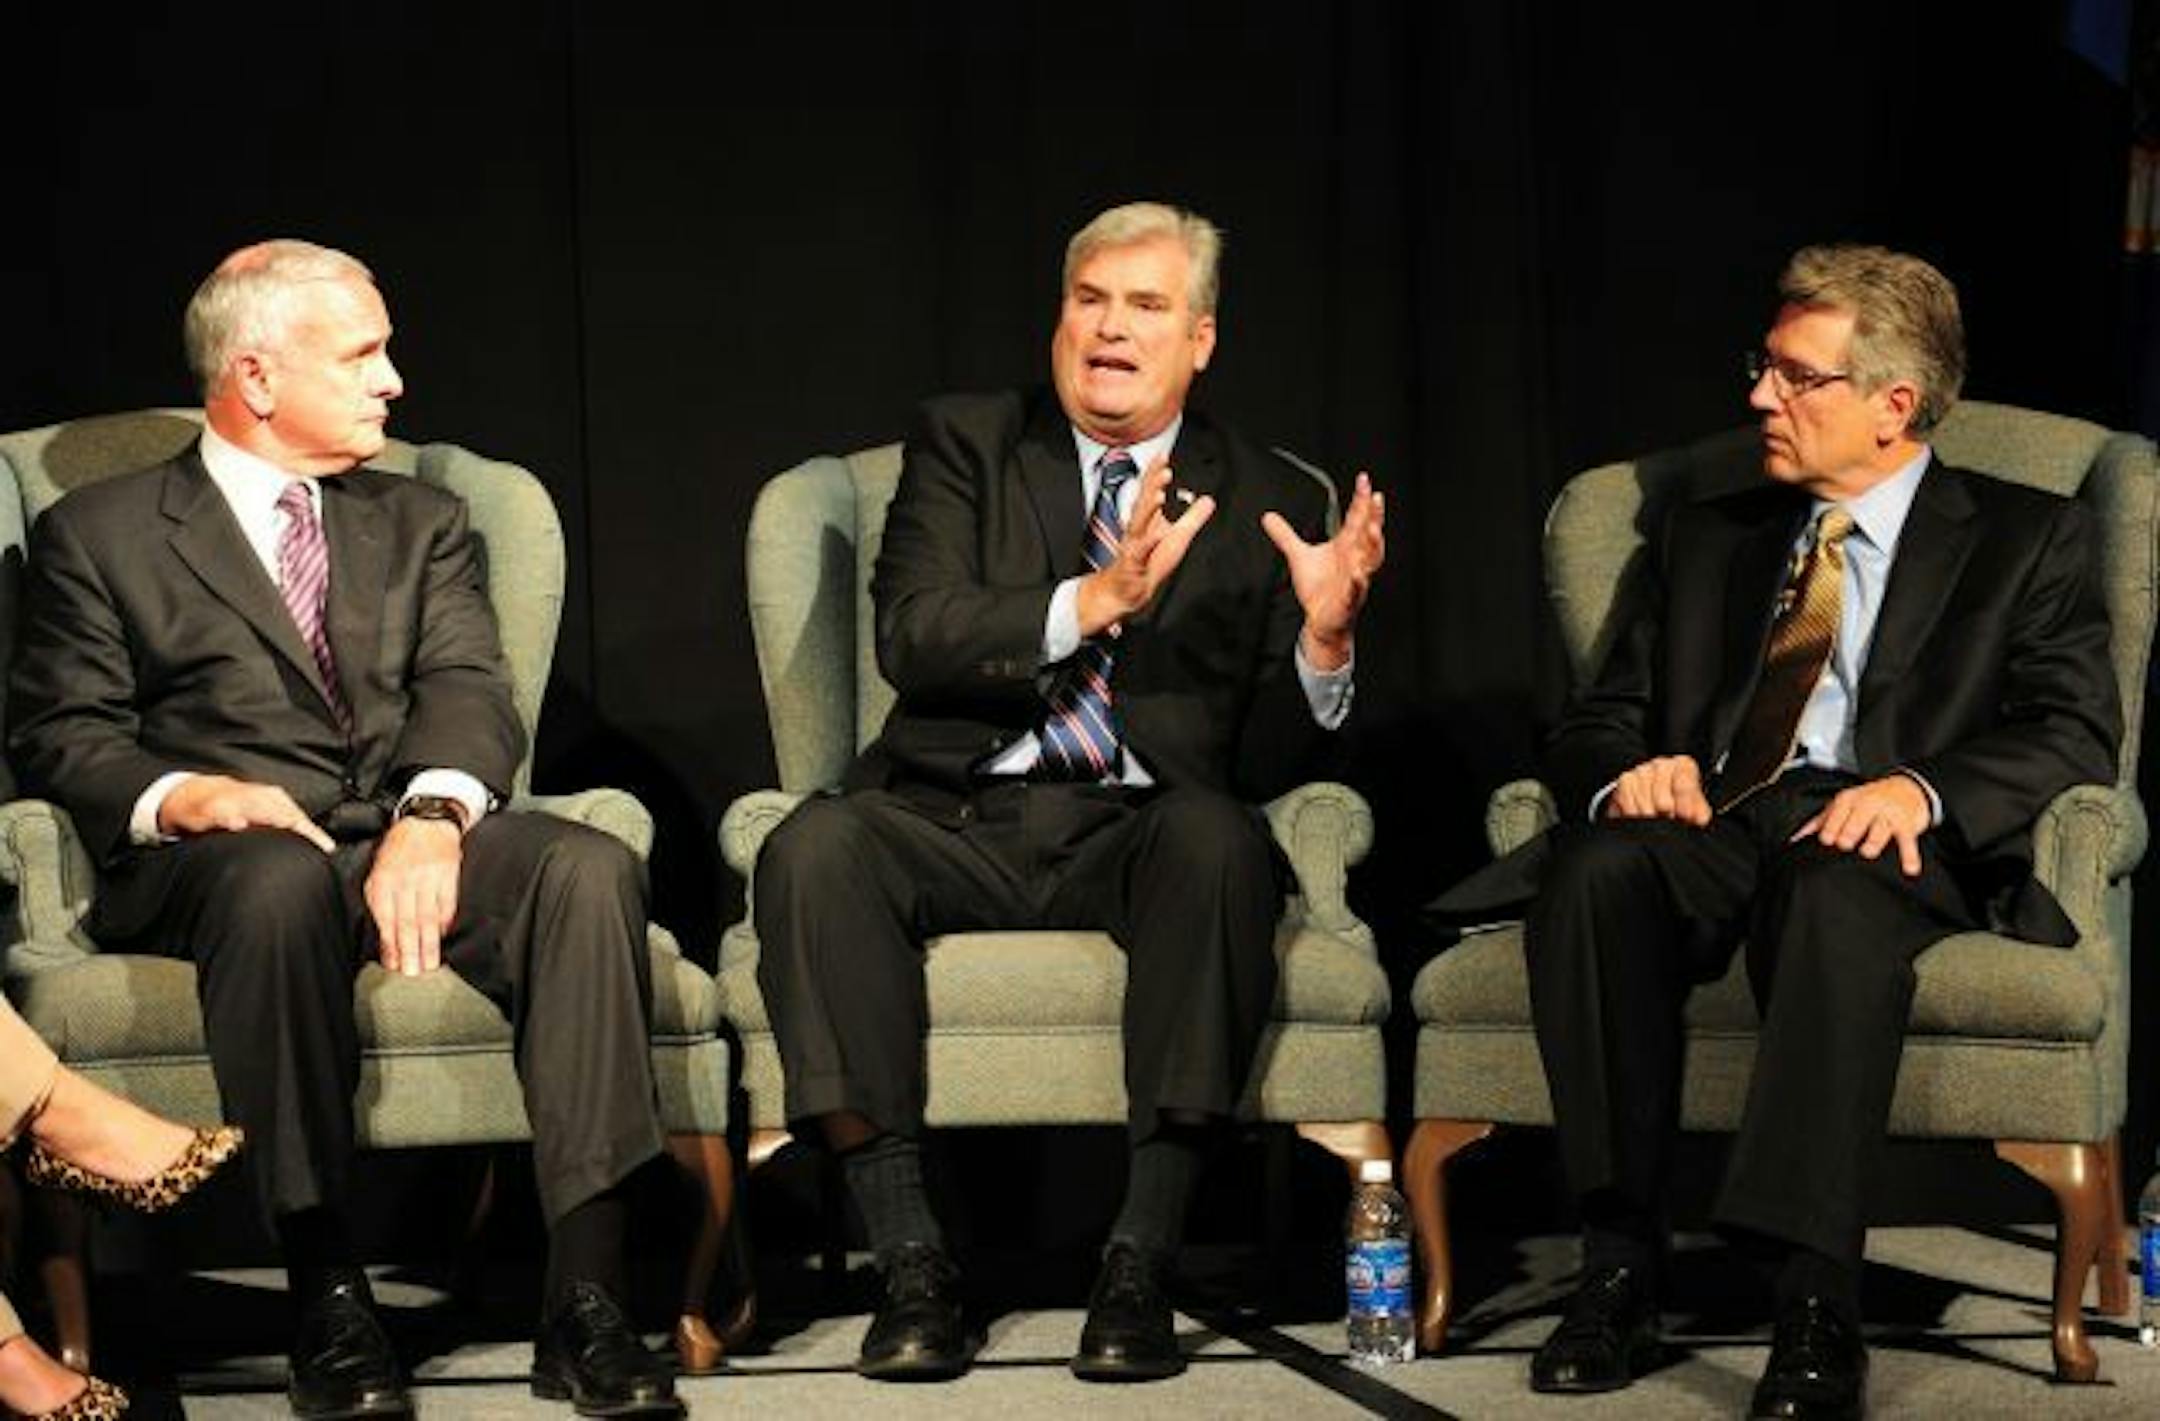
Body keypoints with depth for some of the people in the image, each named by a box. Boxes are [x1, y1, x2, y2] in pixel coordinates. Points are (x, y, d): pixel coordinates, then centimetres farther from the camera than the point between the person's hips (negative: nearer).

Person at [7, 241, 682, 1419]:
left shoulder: (420, 524, 24)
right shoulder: (98, 536, 14)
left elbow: (468, 694, 7)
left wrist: (435, 815, -15)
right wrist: (185, 795, -17)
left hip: (411, 844, 3)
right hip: (216, 862, -3)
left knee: (589, 866, -29)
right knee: (281, 882, -40)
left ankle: (584, 1299, -33)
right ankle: (326, 1301, -33)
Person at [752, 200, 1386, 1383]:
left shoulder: (1268, 503, 12)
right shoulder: (965, 444, 11)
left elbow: (1267, 762, 6)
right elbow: (911, 638, -7)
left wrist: (1323, 641, -14)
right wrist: (1093, 602, -21)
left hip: (1140, 835, 0)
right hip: (960, 825, 0)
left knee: (1219, 837, -34)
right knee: (815, 847, -30)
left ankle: (1140, 1263, -31)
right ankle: (910, 1260, -27)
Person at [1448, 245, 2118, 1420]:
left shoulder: (2028, 540, 14)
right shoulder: (1711, 538, 26)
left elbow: (2074, 734, -1)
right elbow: (1595, 722, 20)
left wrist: (1923, 790, -21)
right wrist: (1623, 776, -6)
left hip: (1886, 842, -3)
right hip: (1714, 828, 4)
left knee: (1833, 893, -40)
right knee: (1597, 869, -32)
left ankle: (1814, 1302, -45)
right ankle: (1621, 1266, -29)